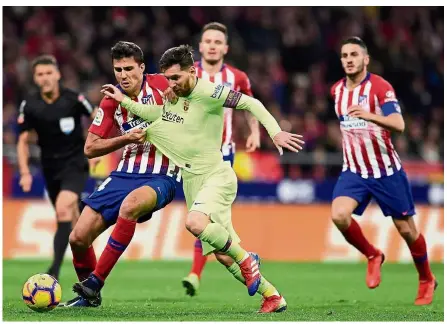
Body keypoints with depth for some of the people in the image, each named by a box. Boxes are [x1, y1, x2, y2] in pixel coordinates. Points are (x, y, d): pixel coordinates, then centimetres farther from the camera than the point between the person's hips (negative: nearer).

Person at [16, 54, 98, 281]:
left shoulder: (73, 99, -13)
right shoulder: (29, 105, -7)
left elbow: (96, 118, 5)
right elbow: (23, 141, 2)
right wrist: (25, 172, -8)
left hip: (75, 164, -4)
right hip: (50, 167, 4)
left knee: (63, 210, -24)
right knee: (71, 219, 13)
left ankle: (55, 269, -27)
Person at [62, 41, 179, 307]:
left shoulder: (161, 85, -7)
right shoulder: (112, 101, 3)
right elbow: (90, 148, 5)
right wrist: (126, 139, -9)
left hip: (161, 176, -5)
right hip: (126, 173, 5)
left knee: (129, 205, -39)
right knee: (78, 238, -3)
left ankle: (95, 281, -28)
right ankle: (89, 296, 25)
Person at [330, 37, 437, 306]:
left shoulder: (380, 87, -15)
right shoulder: (337, 90, 4)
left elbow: (399, 124, -29)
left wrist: (369, 116, -45)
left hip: (386, 170, -4)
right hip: (354, 170, 4)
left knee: (406, 228, 5)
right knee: (339, 215, -22)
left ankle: (427, 280, 28)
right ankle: (373, 256, 3)